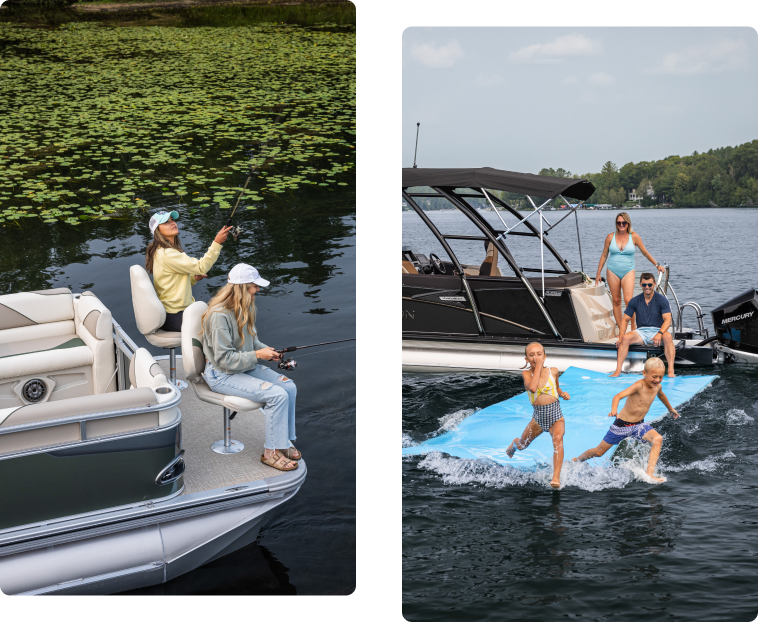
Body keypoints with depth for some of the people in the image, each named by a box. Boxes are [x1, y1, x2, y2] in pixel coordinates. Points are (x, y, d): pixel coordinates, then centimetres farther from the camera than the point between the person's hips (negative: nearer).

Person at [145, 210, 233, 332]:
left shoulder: (161, 251, 11)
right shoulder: (167, 254, -21)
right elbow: (201, 267, -23)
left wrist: (193, 278, 3)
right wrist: (217, 243, -25)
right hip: (174, 318, -10)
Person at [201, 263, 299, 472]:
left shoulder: (244, 308, 4)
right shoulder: (219, 315, -24)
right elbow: (224, 359, -23)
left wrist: (266, 349, -1)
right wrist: (257, 355, -23)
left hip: (245, 366, 9)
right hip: (222, 374, -9)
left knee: (289, 387, -7)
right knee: (277, 395, -22)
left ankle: (282, 441, 9)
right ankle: (271, 452, -7)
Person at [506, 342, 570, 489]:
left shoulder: (553, 371, -1)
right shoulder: (526, 373, -9)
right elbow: (532, 388, -32)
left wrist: (562, 393, -1)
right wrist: (538, 367, -26)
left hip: (556, 417, 0)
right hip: (538, 418, 1)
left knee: (558, 438, -33)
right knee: (521, 446, 19)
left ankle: (556, 478, -37)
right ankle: (514, 443, 59)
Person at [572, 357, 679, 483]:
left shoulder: (657, 386, -3)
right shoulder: (639, 386, -25)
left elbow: (661, 395, 25)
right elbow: (618, 396, -39)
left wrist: (670, 409, 41)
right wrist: (614, 411, -58)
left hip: (639, 424, 5)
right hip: (623, 424, -5)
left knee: (658, 439, -24)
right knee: (599, 452, 6)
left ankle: (649, 474, -23)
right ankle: (576, 461, 34)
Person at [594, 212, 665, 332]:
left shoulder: (634, 237, 0)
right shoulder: (610, 237, 4)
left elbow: (645, 253, 11)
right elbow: (604, 255, 11)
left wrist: (657, 265, 14)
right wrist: (598, 273, 11)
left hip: (628, 271, -2)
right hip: (612, 272, 2)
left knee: (628, 300, -16)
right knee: (616, 301, 2)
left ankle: (633, 327, 0)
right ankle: (621, 330, 8)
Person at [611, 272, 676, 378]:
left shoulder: (662, 300, -3)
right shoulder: (635, 301, 5)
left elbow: (668, 320, -12)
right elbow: (625, 319, 6)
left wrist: (659, 334, -32)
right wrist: (620, 337, -10)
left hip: (657, 330, -2)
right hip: (641, 331, 2)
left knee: (667, 336, -35)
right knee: (626, 338, -28)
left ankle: (671, 370, -36)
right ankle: (618, 370, -29)